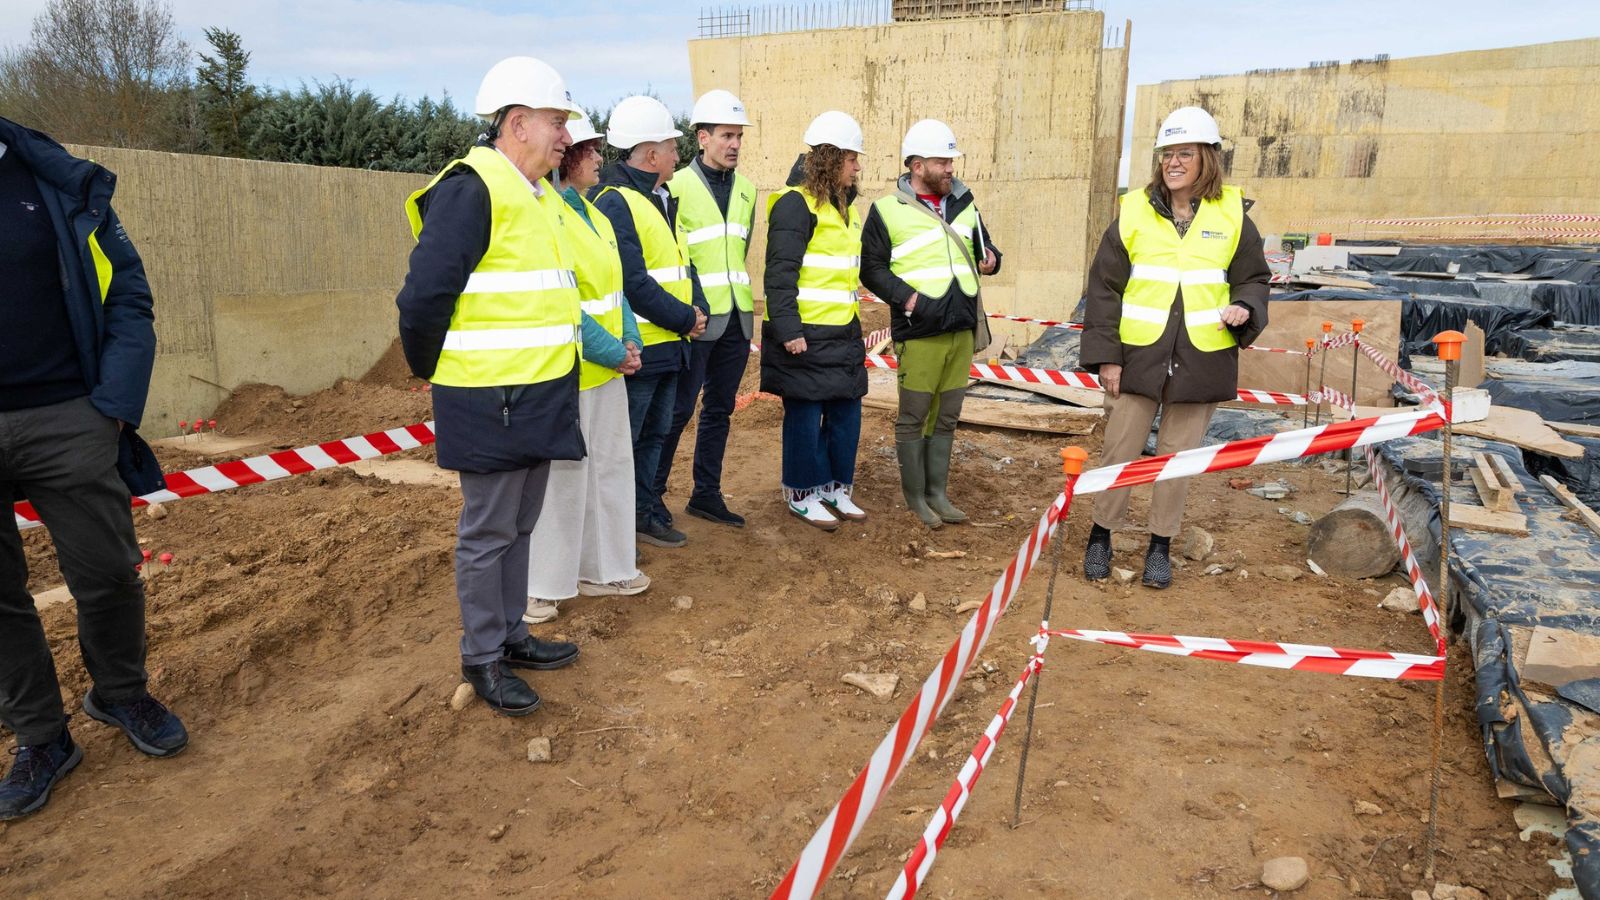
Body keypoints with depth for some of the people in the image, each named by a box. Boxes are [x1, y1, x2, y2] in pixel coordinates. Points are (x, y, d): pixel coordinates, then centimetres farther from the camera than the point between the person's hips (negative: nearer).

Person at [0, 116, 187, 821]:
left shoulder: (58, 184, 0)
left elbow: (129, 299, 2)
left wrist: (114, 406, -7)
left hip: (64, 421, -1)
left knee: (108, 575, 6)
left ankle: (121, 696, 31)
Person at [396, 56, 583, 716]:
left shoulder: (540, 198, 14)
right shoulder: (471, 191, -16)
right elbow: (425, 296, -19)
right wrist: (432, 369, -5)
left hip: (540, 398, 9)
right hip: (491, 401, -9)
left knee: (519, 525, 18)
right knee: (488, 532, 4)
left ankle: (511, 635, 33)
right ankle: (481, 659, 18)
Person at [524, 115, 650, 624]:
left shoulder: (595, 216, 12)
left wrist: (630, 342, -2)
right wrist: (613, 352, -16)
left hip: (609, 370, 9)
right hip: (569, 372, -9)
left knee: (611, 466, 16)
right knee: (563, 477, 1)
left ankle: (603, 568, 31)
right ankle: (541, 585, 17)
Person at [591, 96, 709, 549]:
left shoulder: (661, 200, 16)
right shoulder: (614, 202, -16)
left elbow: (682, 265, 18)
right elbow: (633, 283, -23)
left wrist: (697, 310, 1)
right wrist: (685, 319, -15)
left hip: (669, 343, 9)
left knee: (655, 434, 18)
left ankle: (644, 510, 31)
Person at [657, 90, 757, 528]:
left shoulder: (746, 190, 13)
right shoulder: (678, 186, -6)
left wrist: (741, 302, 16)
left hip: (737, 319, 6)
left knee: (719, 409, 12)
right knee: (679, 409, -2)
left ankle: (706, 493, 22)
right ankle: (650, 493, 10)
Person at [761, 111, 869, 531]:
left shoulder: (844, 204, 16)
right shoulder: (796, 204, -13)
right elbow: (779, 273, -18)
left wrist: (853, 320, 23)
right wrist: (787, 329, -22)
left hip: (843, 331, 9)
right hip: (804, 334, -9)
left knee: (846, 412, 12)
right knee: (805, 414, 2)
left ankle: (835, 488, 27)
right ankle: (802, 494, 16)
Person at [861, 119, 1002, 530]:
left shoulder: (963, 203, 12)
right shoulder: (887, 210, -4)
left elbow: (980, 242, 24)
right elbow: (872, 268, -3)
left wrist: (990, 257, 1)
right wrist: (906, 297, -17)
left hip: (963, 329, 6)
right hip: (918, 333, -5)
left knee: (947, 416, 13)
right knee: (914, 417, 4)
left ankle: (938, 491, 25)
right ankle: (915, 496, 17)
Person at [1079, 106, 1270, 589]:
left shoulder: (1232, 215, 3)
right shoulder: (1134, 211, 0)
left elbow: (1253, 278, 13)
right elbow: (1104, 286, 0)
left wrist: (1245, 308, -11)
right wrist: (1105, 355, -5)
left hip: (1201, 361, 1)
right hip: (1139, 355, -1)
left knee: (1179, 455, 10)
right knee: (1119, 450, 4)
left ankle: (1160, 545, 24)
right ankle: (1101, 536, 22)